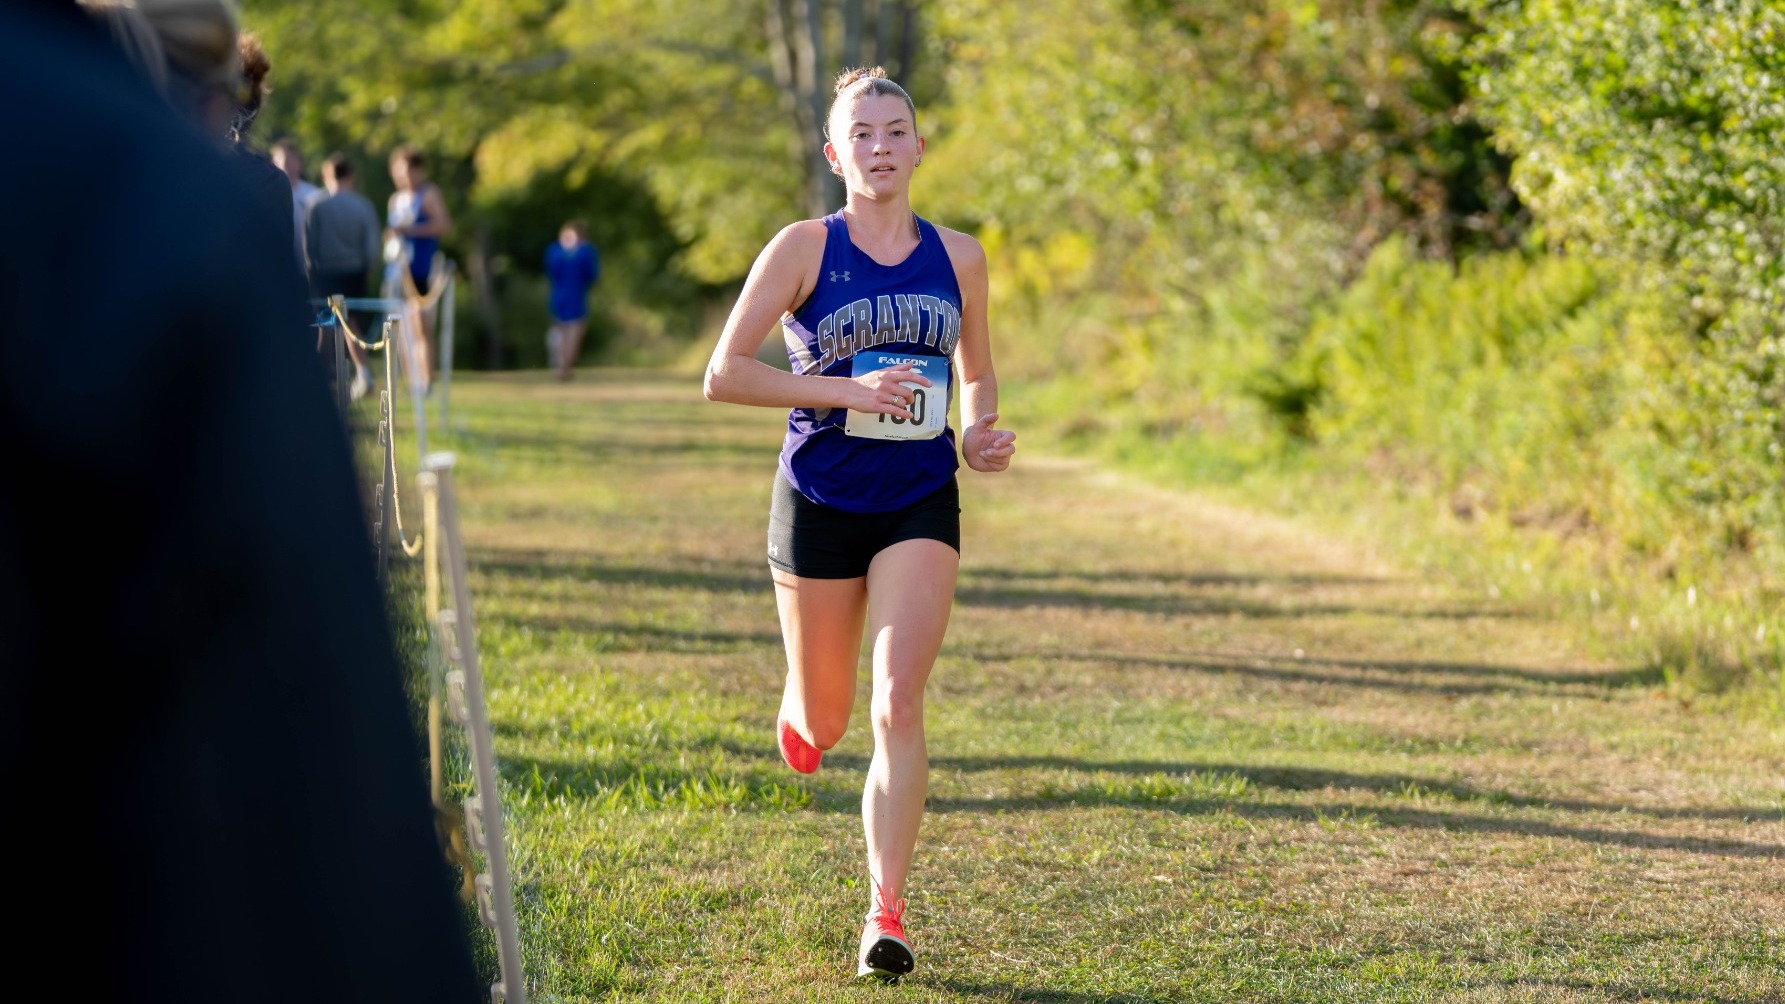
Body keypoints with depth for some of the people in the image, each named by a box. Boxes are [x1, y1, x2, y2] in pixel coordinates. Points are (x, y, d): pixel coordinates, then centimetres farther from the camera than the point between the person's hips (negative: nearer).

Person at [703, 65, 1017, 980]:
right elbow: (723, 374, -9)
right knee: (826, 725, 11)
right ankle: (800, 706, 51)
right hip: (820, 501, -1)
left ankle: (885, 916, -11)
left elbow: (977, 375, 19)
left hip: (922, 504, 1)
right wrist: (846, 390, -19)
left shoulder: (958, 258, 5)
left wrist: (980, 434, -3)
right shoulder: (804, 249, -5)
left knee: (899, 704, -15)